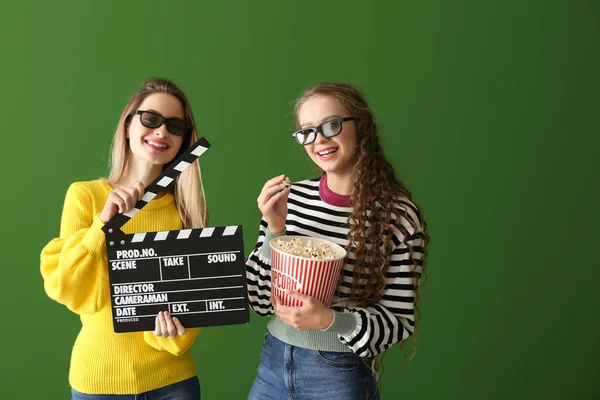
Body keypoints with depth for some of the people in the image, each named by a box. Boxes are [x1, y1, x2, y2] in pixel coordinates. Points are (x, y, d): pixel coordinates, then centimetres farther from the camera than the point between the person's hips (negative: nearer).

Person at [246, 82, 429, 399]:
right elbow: (259, 301, -2)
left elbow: (400, 320, -9)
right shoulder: (289, 198, -6)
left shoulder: (398, 214, -13)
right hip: (273, 362, 3)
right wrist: (274, 230, -15)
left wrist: (329, 319, -24)